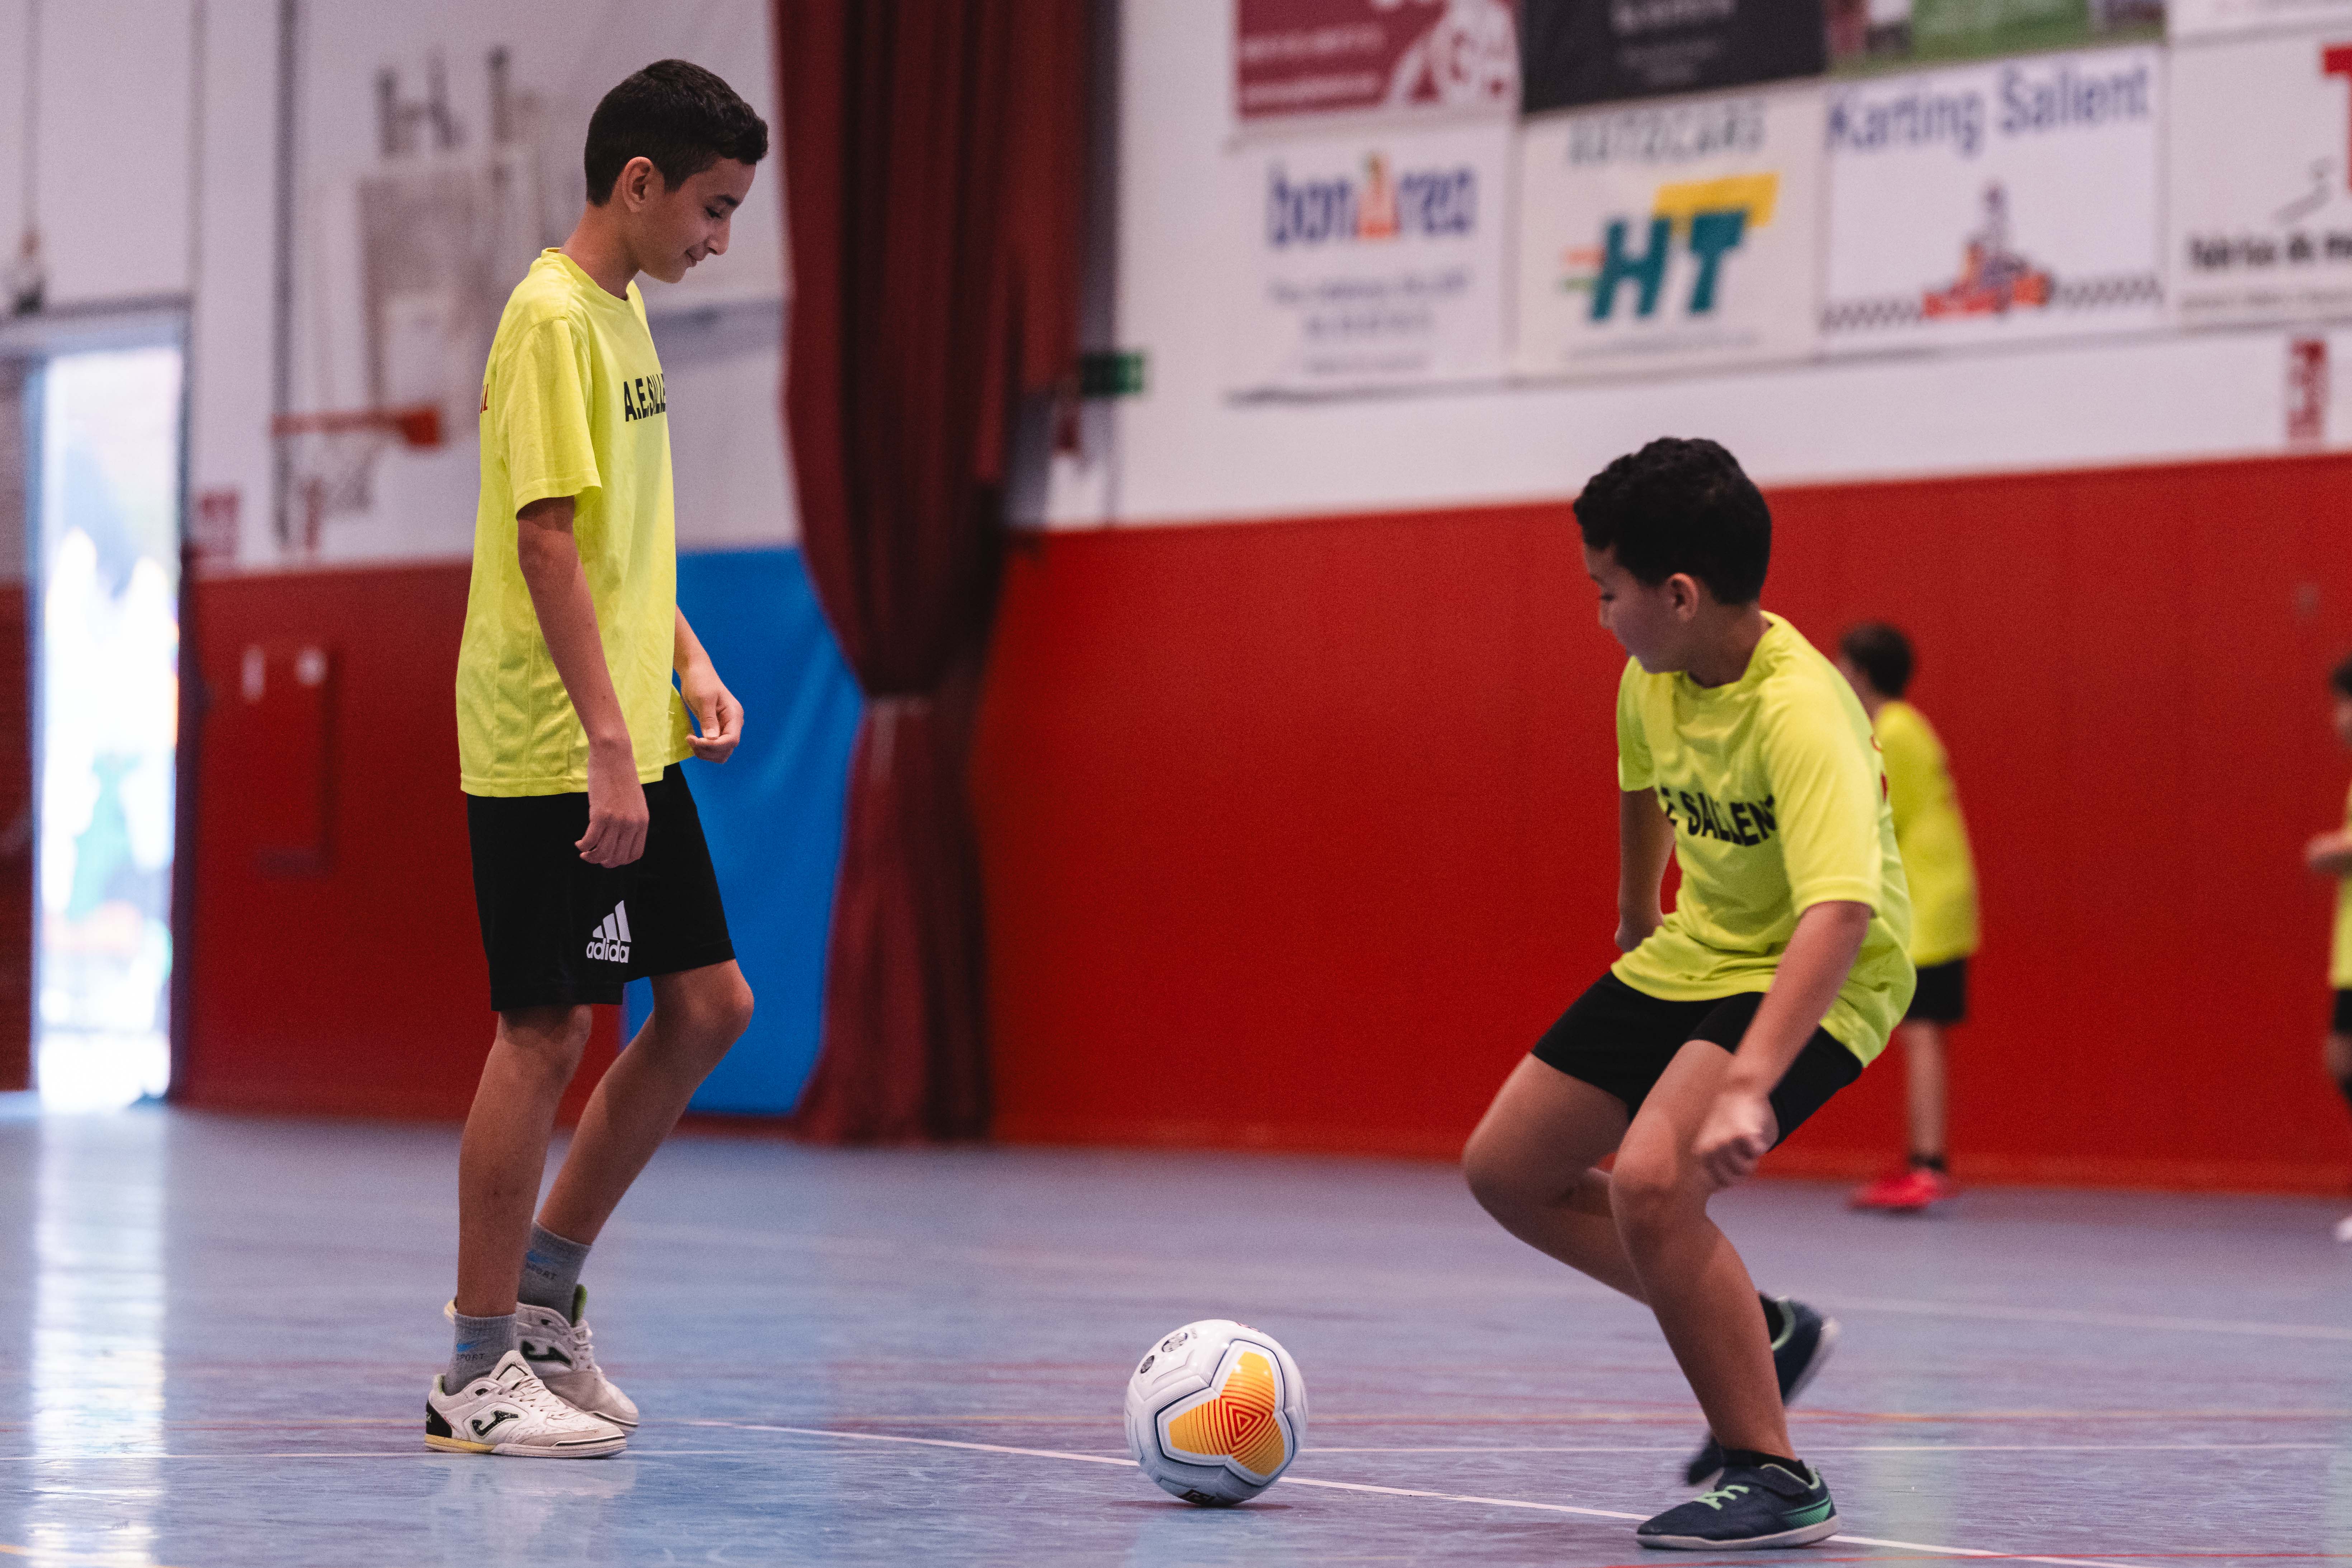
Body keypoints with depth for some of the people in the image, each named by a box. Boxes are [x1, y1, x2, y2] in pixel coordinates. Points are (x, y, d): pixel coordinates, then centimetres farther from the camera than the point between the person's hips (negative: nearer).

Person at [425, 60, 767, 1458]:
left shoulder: (626, 317, 15)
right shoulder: (553, 318, -14)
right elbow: (547, 541, -20)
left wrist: (689, 663, 13)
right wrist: (607, 746, -23)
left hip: (630, 748, 9)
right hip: (549, 752, -9)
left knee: (709, 1008, 8)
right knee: (548, 1030, -5)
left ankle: (543, 1292, 19)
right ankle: (478, 1374, 4)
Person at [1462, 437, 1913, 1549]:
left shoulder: (1798, 712, -31)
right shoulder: (1652, 678, -5)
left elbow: (1841, 912, -43)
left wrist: (1747, 1087, -52)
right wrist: (1635, 921, 35)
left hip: (1815, 984, -9)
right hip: (1690, 956, 9)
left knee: (1649, 1180, -30)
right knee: (1507, 1170, 11)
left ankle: (1775, 1478, -16)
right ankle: (1758, 1332, 26)